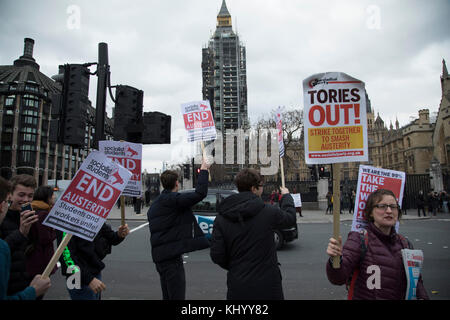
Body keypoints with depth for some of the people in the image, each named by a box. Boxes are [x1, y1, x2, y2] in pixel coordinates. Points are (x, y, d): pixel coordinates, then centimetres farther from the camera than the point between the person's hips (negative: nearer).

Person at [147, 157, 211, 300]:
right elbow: (200, 193, -24)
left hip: (159, 255, 10)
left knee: (168, 295, 20)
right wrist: (204, 170, -13)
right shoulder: (172, 199, -15)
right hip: (171, 256, -10)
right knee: (177, 295, -4)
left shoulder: (155, 204, 16)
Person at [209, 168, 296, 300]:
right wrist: (286, 196, 25)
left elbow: (216, 255, -8)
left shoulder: (221, 218, -8)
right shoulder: (268, 212, -14)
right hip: (266, 285, -2)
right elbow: (290, 218, 7)